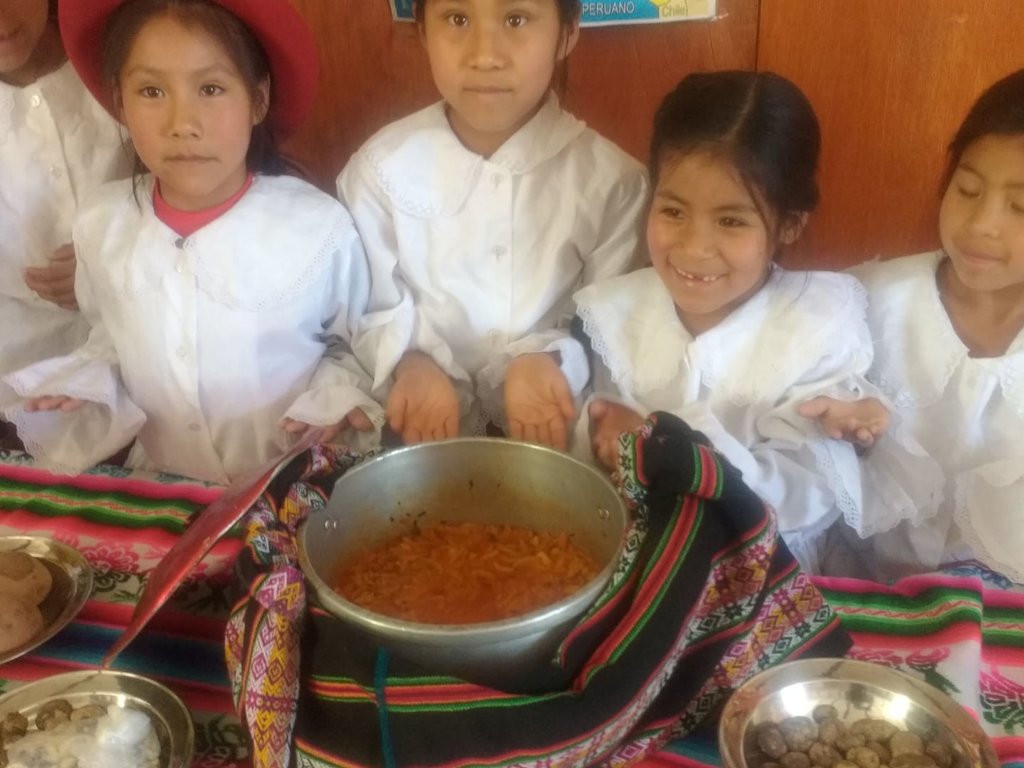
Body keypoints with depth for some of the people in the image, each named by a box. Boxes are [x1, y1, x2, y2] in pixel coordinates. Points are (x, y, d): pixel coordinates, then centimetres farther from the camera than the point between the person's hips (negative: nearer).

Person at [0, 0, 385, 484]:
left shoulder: (319, 227, -15)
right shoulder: (101, 224, -4)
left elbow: (364, 348, 1)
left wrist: (338, 398, -16)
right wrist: (88, 385, -3)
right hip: (159, 489, 1)